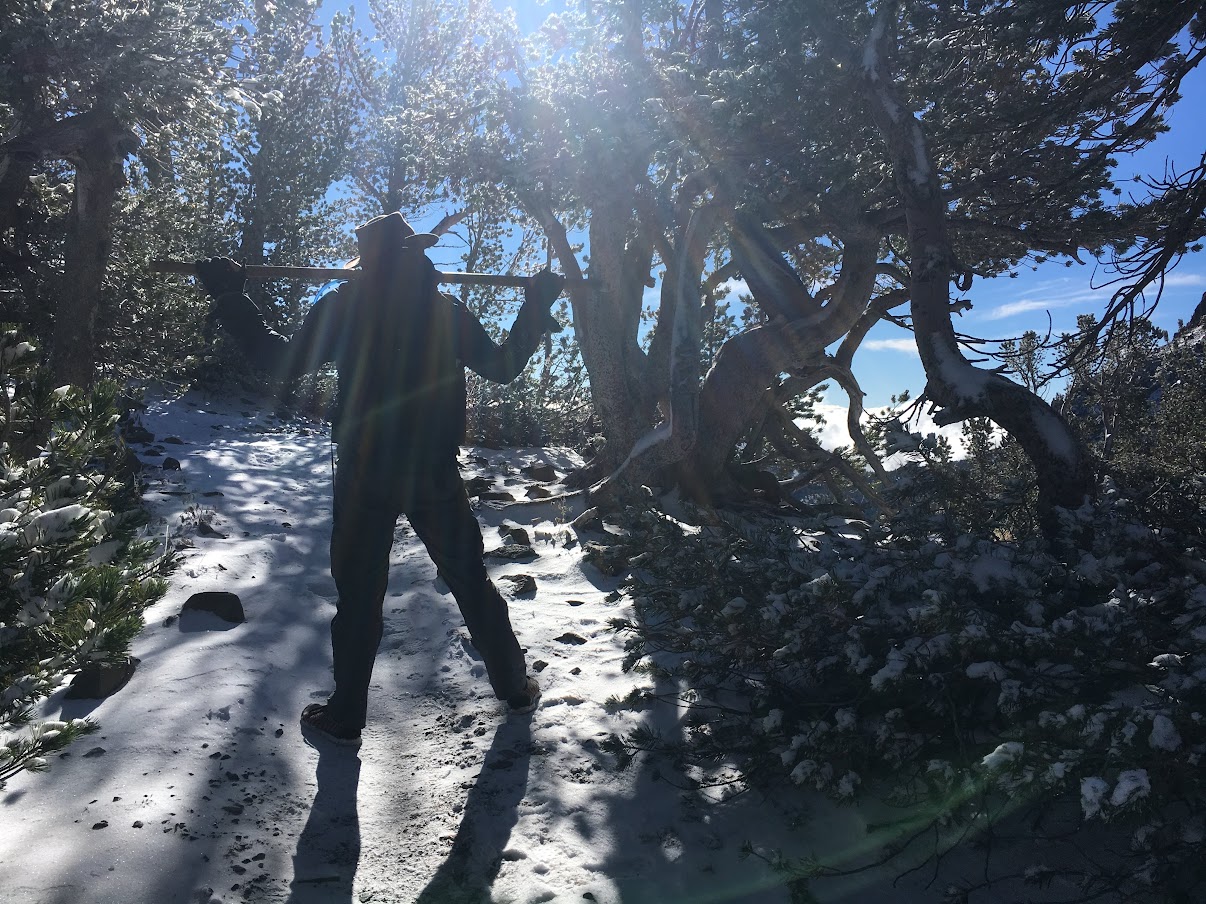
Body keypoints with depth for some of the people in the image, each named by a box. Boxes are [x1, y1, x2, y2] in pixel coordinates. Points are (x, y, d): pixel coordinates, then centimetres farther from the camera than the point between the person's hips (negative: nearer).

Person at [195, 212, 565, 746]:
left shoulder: (343, 307, -5)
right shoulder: (446, 311, 1)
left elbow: (283, 364, -2)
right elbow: (503, 367, 9)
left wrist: (229, 298, 7)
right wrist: (537, 308, 21)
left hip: (365, 476, -2)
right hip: (437, 476, 2)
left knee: (358, 596, 9)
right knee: (471, 582, 15)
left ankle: (345, 717, 19)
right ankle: (515, 688, 26)